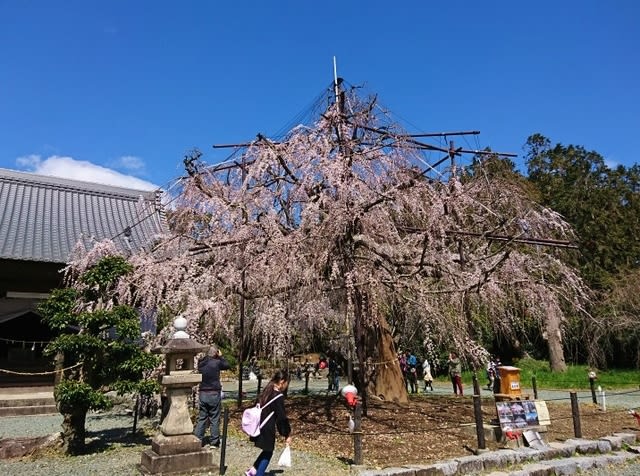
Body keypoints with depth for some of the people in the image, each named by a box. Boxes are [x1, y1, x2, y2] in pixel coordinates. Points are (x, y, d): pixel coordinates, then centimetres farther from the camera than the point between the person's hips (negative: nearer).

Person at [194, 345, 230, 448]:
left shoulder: (201, 363, 0)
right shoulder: (216, 362, -13)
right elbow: (227, 365, 2)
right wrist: (220, 357, 9)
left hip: (203, 394, 4)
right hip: (214, 394, -4)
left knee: (201, 417, 13)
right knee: (214, 419, 5)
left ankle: (198, 440, 13)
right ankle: (214, 442, 9)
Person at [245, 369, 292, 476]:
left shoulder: (266, 392, 6)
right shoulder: (278, 397, -19)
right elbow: (282, 418, -16)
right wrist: (287, 434, -5)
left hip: (259, 427, 8)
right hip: (267, 430, -8)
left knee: (267, 451, 23)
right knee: (268, 453, 9)